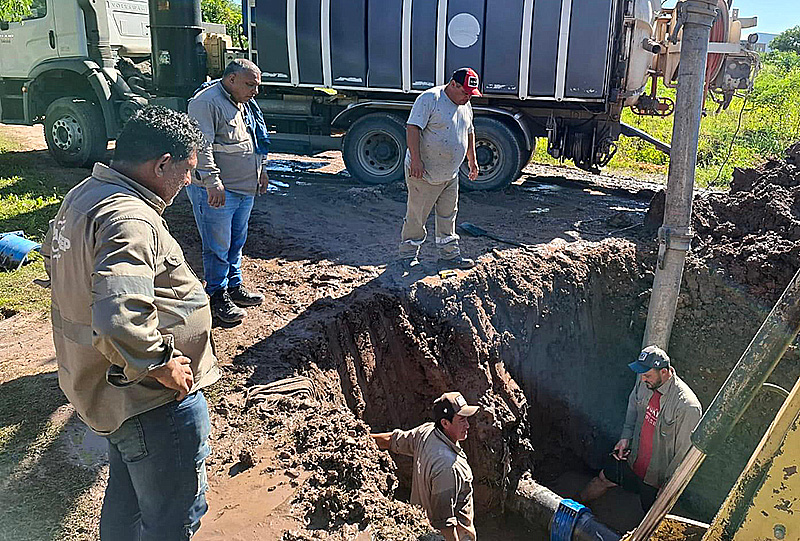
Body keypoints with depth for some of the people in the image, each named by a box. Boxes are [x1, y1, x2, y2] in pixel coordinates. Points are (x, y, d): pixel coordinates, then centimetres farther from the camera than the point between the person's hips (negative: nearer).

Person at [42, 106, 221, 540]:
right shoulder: (129, 220, -29)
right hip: (153, 403, -10)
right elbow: (119, 320, -41)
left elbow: (53, 255, 22)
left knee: (126, 496, 30)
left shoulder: (82, 195, 5)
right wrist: (162, 365, -23)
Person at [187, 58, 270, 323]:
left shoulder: (244, 103, 16)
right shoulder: (207, 102, -15)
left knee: (237, 242, 19)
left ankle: (235, 287, 33)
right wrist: (212, 181, -32)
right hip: (216, 192, -9)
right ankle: (218, 297, 13)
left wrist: (260, 170, 27)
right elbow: (202, 146, -24)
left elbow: (254, 139, 29)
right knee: (217, 247, 0)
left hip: (245, 189, 9)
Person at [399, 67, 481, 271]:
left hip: (450, 174, 8)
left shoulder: (465, 105, 11)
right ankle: (408, 254, 15)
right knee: (416, 216, 1)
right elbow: (412, 128, -21)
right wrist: (416, 160, -26)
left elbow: (469, 132, 24)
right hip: (424, 173, -7)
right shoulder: (429, 99, -15)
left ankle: (449, 255, 23)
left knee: (448, 216, 13)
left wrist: (472, 160, 22)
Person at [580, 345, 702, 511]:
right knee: (603, 478, 23)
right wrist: (625, 437, 3)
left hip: (656, 475, -6)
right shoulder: (644, 381, -13)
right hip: (633, 457, 6)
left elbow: (684, 452, -23)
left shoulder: (688, 407, -34)